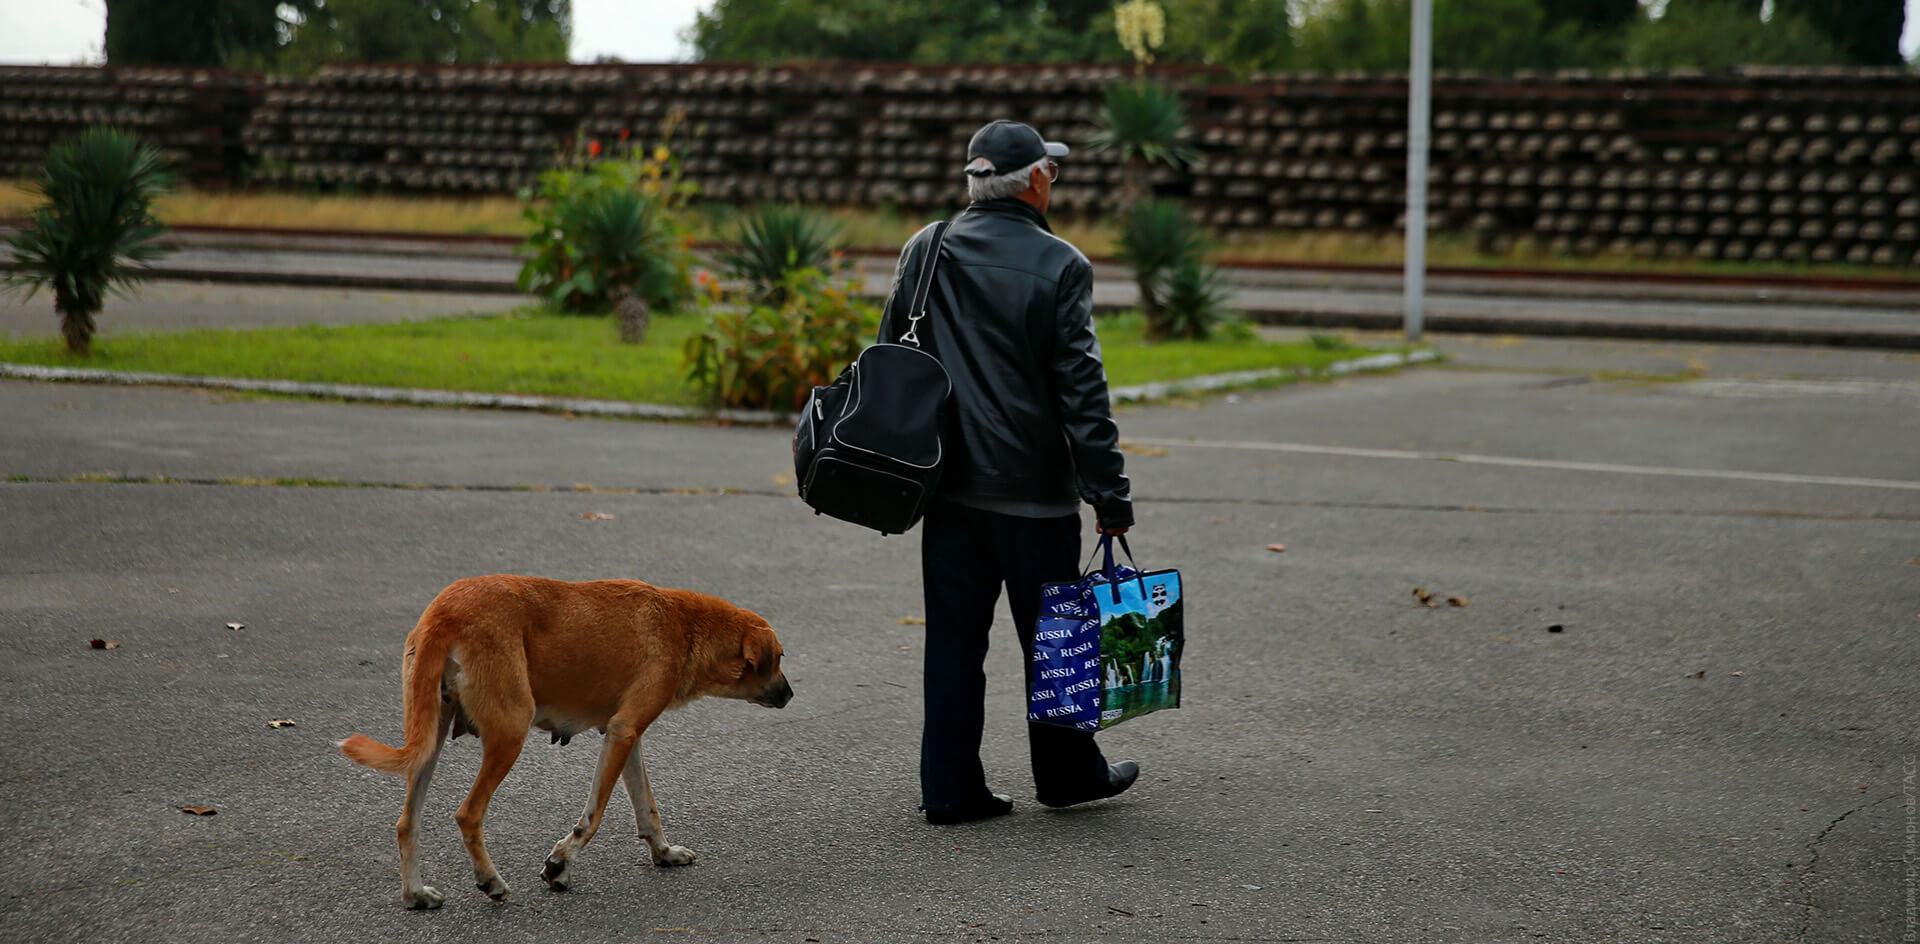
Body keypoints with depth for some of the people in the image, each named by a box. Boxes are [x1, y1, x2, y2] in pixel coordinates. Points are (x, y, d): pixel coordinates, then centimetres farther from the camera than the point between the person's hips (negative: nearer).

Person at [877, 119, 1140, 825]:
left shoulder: (925, 251, 3)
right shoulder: (1059, 266, -11)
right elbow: (1081, 389, -12)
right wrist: (1109, 491, -7)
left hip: (947, 482, 4)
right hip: (1034, 486, -4)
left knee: (953, 637, 8)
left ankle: (950, 788, 11)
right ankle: (1066, 773, 24)